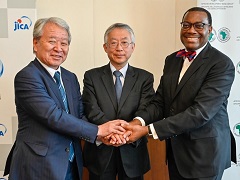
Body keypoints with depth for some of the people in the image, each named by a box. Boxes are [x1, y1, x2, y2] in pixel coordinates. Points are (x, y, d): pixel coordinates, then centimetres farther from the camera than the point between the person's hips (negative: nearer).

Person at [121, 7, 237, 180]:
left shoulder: (222, 64, -16)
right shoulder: (171, 60, 5)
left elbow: (201, 112, -24)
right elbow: (160, 102, 1)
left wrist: (148, 129, -27)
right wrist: (139, 121, -20)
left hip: (204, 152, -5)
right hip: (174, 149, 6)